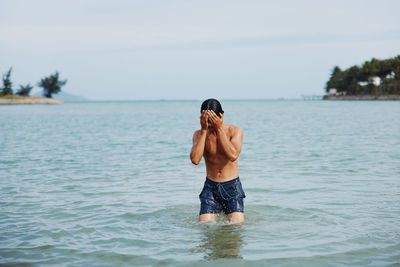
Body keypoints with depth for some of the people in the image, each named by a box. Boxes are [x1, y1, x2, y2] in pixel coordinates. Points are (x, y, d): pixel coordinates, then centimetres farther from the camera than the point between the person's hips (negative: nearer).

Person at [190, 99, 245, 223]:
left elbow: (233, 156, -23)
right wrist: (204, 130, -17)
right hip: (210, 187, 1)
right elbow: (195, 160, -17)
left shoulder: (235, 131, -4)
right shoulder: (199, 134, 0)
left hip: (232, 186, -1)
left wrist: (219, 129, -21)